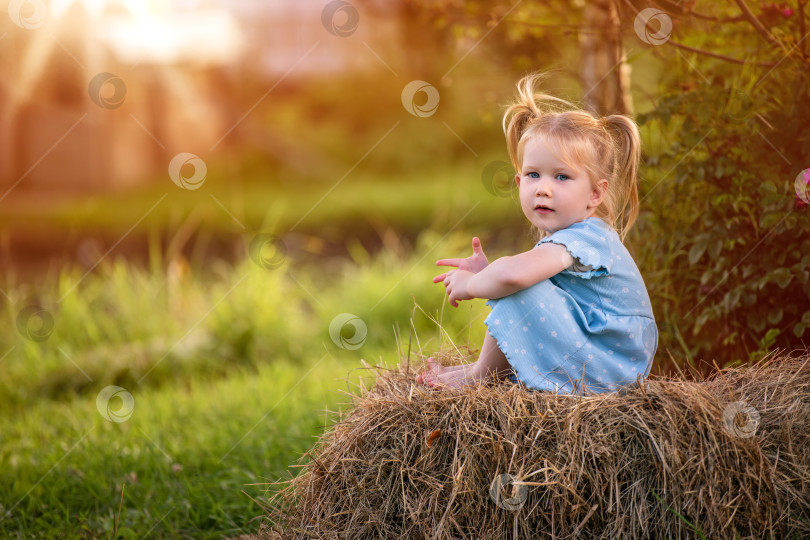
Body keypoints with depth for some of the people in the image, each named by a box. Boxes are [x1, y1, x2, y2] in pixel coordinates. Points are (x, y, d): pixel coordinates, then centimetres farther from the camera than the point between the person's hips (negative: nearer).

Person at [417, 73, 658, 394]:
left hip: (601, 373, -11)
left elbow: (514, 274, -37)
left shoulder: (583, 238, -21)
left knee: (519, 292, -21)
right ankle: (489, 366, 16)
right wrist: (486, 272, 6)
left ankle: (481, 373, -1)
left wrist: (471, 285, -18)